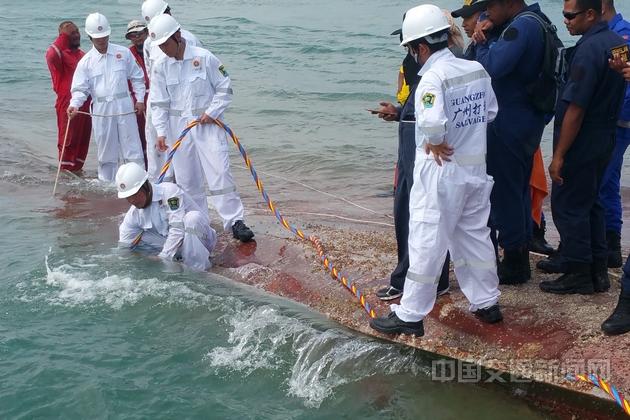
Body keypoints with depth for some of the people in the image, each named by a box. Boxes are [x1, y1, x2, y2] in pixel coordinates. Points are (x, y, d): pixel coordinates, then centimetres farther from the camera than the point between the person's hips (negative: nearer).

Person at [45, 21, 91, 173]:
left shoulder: (81, 53, 16)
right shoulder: (59, 53, -9)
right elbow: (51, 56, -35)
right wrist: (62, 39, -22)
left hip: (84, 103, 8)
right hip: (68, 104, -8)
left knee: (83, 138, 12)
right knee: (69, 138, -3)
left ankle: (77, 167, 23)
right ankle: (66, 170, 5)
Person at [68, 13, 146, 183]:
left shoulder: (124, 53, 4)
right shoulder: (86, 62, 2)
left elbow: (137, 77, 11)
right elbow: (80, 88, -1)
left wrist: (140, 99, 4)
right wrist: (74, 104, -19)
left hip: (124, 107, 0)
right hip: (101, 110, 0)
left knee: (132, 149, 1)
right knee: (106, 152, 8)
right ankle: (106, 185, 19)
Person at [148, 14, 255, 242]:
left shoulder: (204, 58, -8)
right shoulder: (160, 67, 1)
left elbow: (224, 88, -2)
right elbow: (159, 102, 3)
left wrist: (212, 112, -11)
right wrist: (161, 132, -6)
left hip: (207, 124, -3)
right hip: (178, 127, 3)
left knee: (219, 172, -8)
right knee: (186, 178, 9)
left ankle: (235, 221, -4)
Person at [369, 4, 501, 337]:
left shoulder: (433, 77, -19)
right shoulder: (477, 70, 3)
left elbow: (432, 121, -34)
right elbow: (490, 111, 14)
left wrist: (437, 142, -15)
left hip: (441, 170, -7)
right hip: (475, 167, 7)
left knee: (426, 242, -1)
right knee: (475, 235, 19)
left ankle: (410, 315, 7)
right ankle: (487, 303, 29)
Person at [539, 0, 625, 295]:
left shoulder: (587, 50, -22)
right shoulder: (617, 42, 8)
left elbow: (575, 109, -23)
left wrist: (559, 155, -19)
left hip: (581, 144, -9)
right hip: (605, 137, 9)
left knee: (568, 206, 1)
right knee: (590, 203, 18)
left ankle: (578, 275, 8)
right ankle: (598, 270, 23)